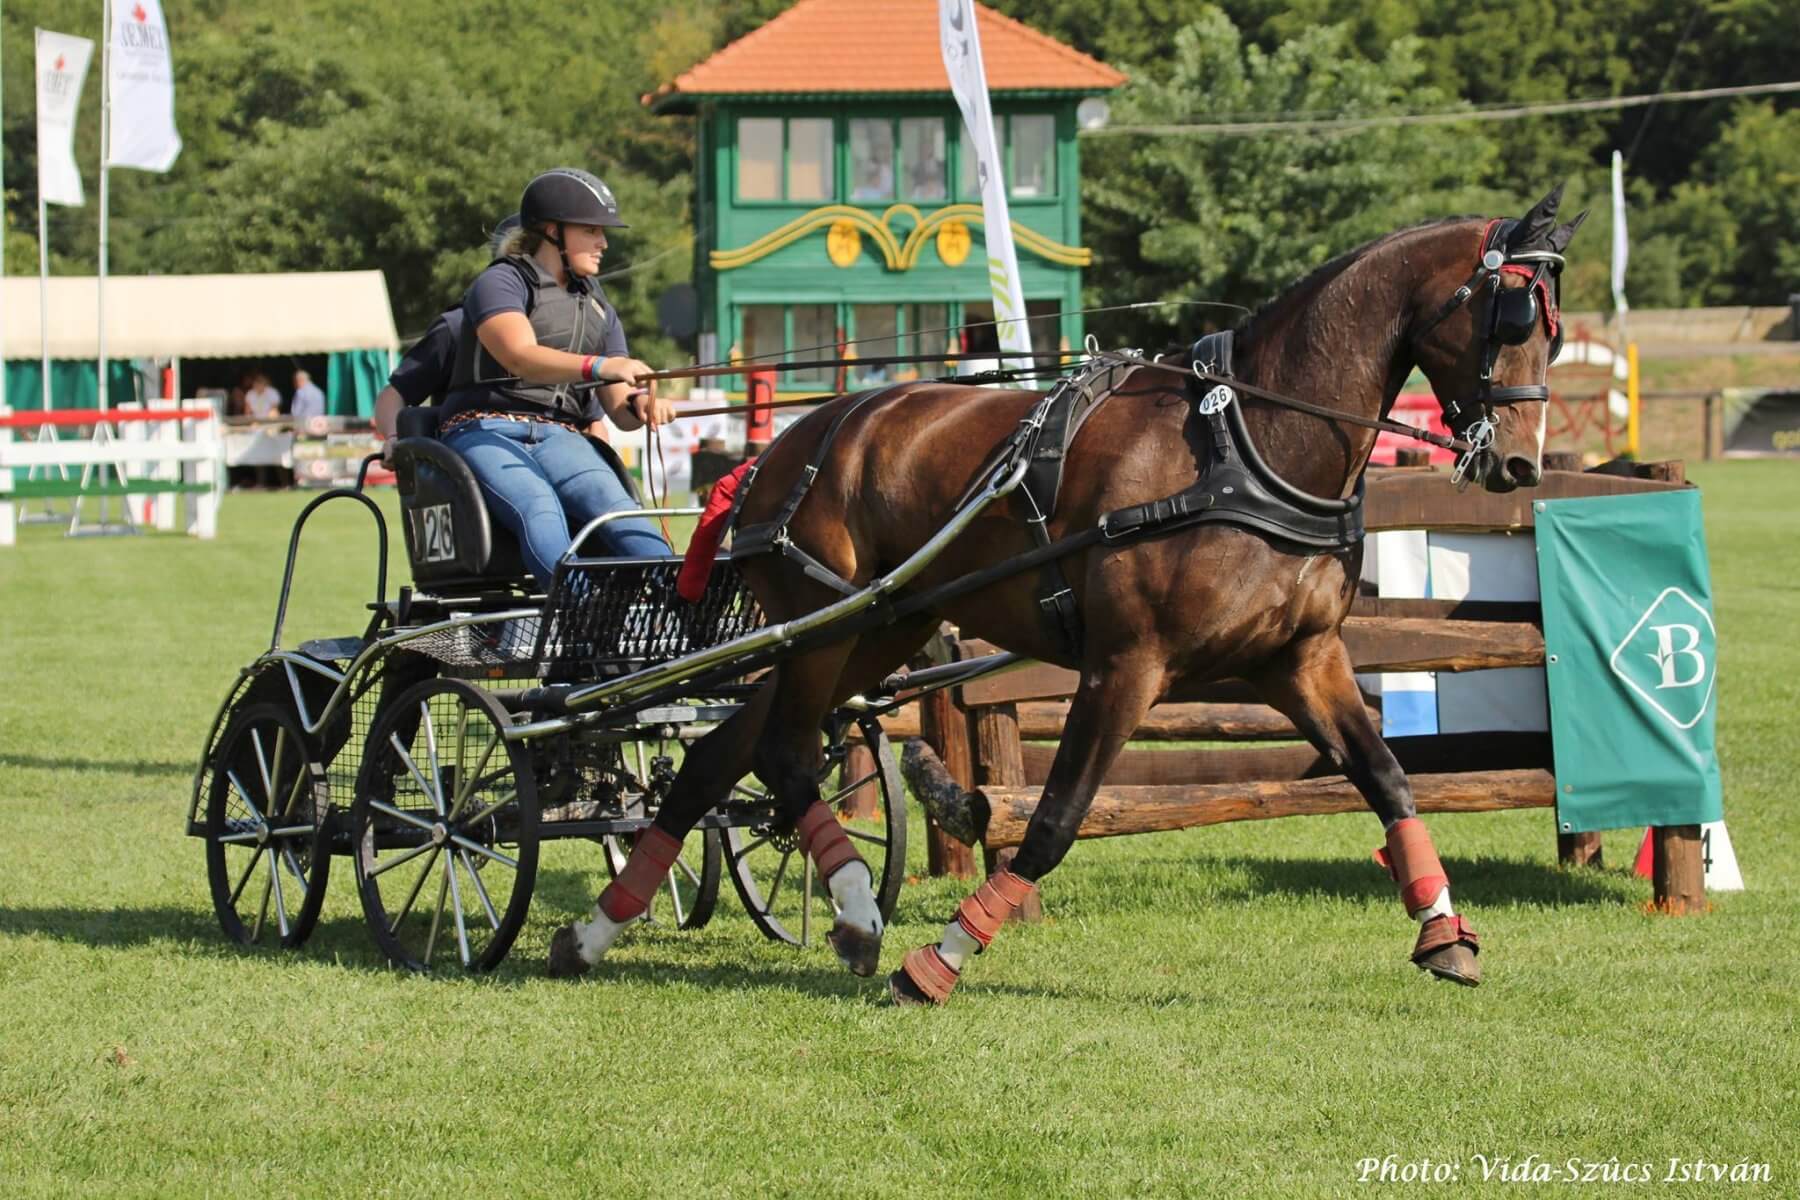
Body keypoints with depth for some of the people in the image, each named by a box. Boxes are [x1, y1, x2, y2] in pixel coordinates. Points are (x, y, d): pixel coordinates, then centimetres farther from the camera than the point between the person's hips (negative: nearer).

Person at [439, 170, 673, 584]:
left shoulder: (597, 309, 25)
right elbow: (520, 356, -18)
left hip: (560, 437, 4)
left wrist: (640, 406, -10)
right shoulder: (502, 283, 4)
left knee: (612, 501, -30)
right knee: (539, 509, -36)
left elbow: (618, 409, 17)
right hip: (487, 432, -4)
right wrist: (600, 366, -35)